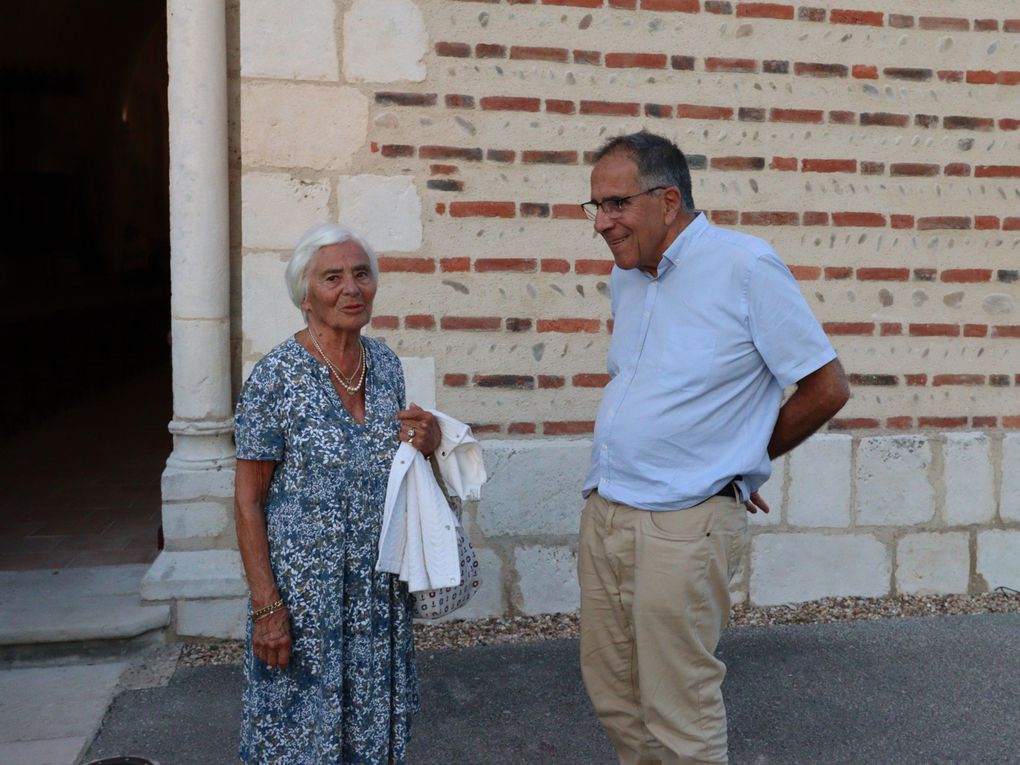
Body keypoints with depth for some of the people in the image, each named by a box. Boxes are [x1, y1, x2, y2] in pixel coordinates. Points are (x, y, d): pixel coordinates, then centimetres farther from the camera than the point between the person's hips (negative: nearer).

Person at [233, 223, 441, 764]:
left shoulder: (385, 363, 3)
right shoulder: (275, 378, -15)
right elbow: (248, 501, -12)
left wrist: (426, 444, -5)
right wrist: (266, 607, -15)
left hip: (379, 587, 5)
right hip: (304, 589, -5)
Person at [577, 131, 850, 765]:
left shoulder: (746, 266, -11)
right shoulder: (628, 277, 11)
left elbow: (827, 388, -7)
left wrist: (743, 461, 4)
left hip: (682, 527, -7)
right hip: (604, 514, 7)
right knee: (614, 697, 17)